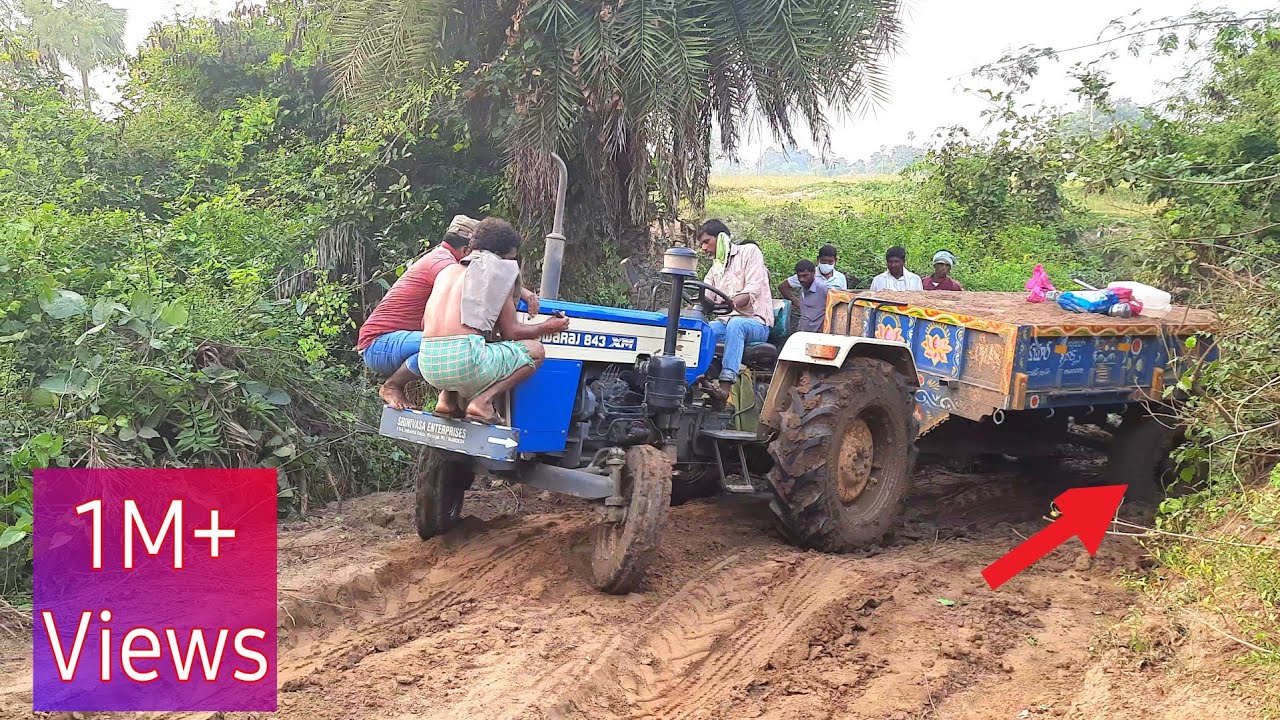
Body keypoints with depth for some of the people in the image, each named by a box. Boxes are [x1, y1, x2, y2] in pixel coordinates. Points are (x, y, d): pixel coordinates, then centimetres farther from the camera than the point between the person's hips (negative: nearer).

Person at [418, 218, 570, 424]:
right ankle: (483, 401, -7)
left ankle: (447, 399, 14)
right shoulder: (500, 270, 7)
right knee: (535, 350, 9)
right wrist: (547, 327, 23)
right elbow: (510, 332, 6)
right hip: (464, 364, -7)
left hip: (428, 367, 7)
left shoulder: (448, 271, 24)